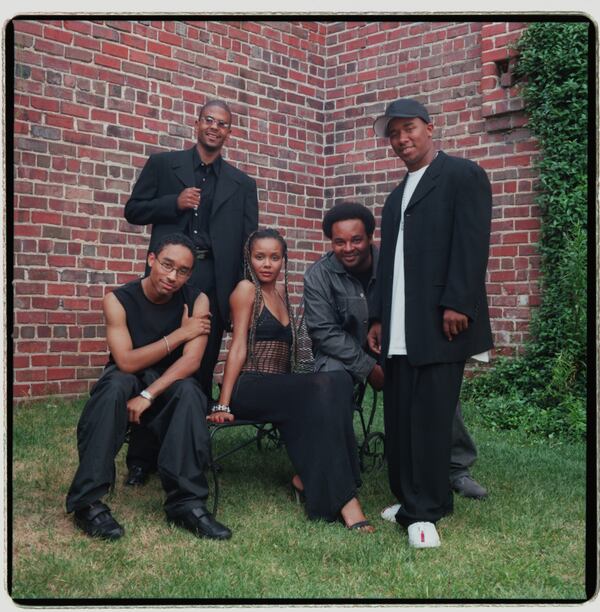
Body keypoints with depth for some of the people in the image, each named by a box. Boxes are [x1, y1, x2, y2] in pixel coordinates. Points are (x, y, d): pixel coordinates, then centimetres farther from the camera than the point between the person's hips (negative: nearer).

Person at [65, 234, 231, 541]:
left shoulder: (196, 301, -11)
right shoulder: (118, 300, -14)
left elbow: (191, 360, -22)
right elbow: (127, 362, -22)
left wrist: (148, 395, -33)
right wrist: (179, 334, -22)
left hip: (171, 386, 1)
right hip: (126, 382, -1)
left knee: (189, 391, -33)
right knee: (117, 383, -35)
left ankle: (187, 502, -30)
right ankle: (87, 501, -31)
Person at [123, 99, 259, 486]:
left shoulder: (242, 184, 14)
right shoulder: (163, 164, 11)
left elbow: (250, 242, 11)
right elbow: (133, 210, 9)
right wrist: (174, 202, -8)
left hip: (214, 283, 1)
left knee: (201, 371, 4)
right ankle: (142, 459, 9)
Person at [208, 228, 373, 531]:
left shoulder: (281, 293, 21)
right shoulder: (246, 289, 0)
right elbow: (238, 346, -7)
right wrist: (223, 404, -15)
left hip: (280, 388, 6)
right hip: (250, 387, -6)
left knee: (339, 380, -24)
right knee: (320, 390, -31)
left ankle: (308, 477, -20)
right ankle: (341, 496, -27)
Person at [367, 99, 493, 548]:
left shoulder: (462, 174, 2)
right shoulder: (398, 194, 25)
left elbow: (472, 242, -10)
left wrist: (457, 304, -18)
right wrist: (379, 318, 16)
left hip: (440, 323, -7)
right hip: (399, 328, 7)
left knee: (431, 415, -7)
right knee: (400, 418, 5)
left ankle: (425, 512, 0)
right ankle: (412, 501, 14)